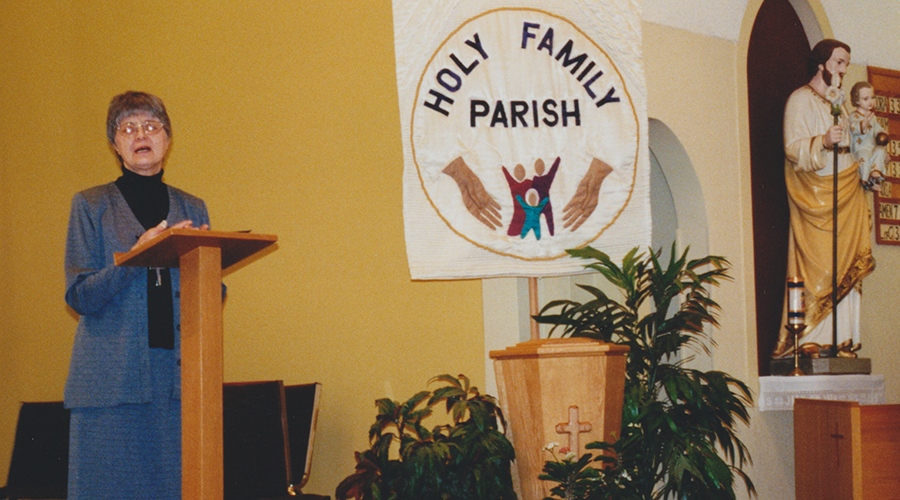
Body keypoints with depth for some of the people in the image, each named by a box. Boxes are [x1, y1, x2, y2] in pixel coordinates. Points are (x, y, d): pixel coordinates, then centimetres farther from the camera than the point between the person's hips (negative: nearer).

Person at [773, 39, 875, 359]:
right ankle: (809, 340, -10)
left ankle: (840, 339, 1)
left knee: (845, 270, 1)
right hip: (815, 196, -7)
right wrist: (823, 142, -31)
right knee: (817, 267, -12)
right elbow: (793, 148, -14)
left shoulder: (838, 102, 22)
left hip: (847, 194, 8)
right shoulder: (800, 100, -3)